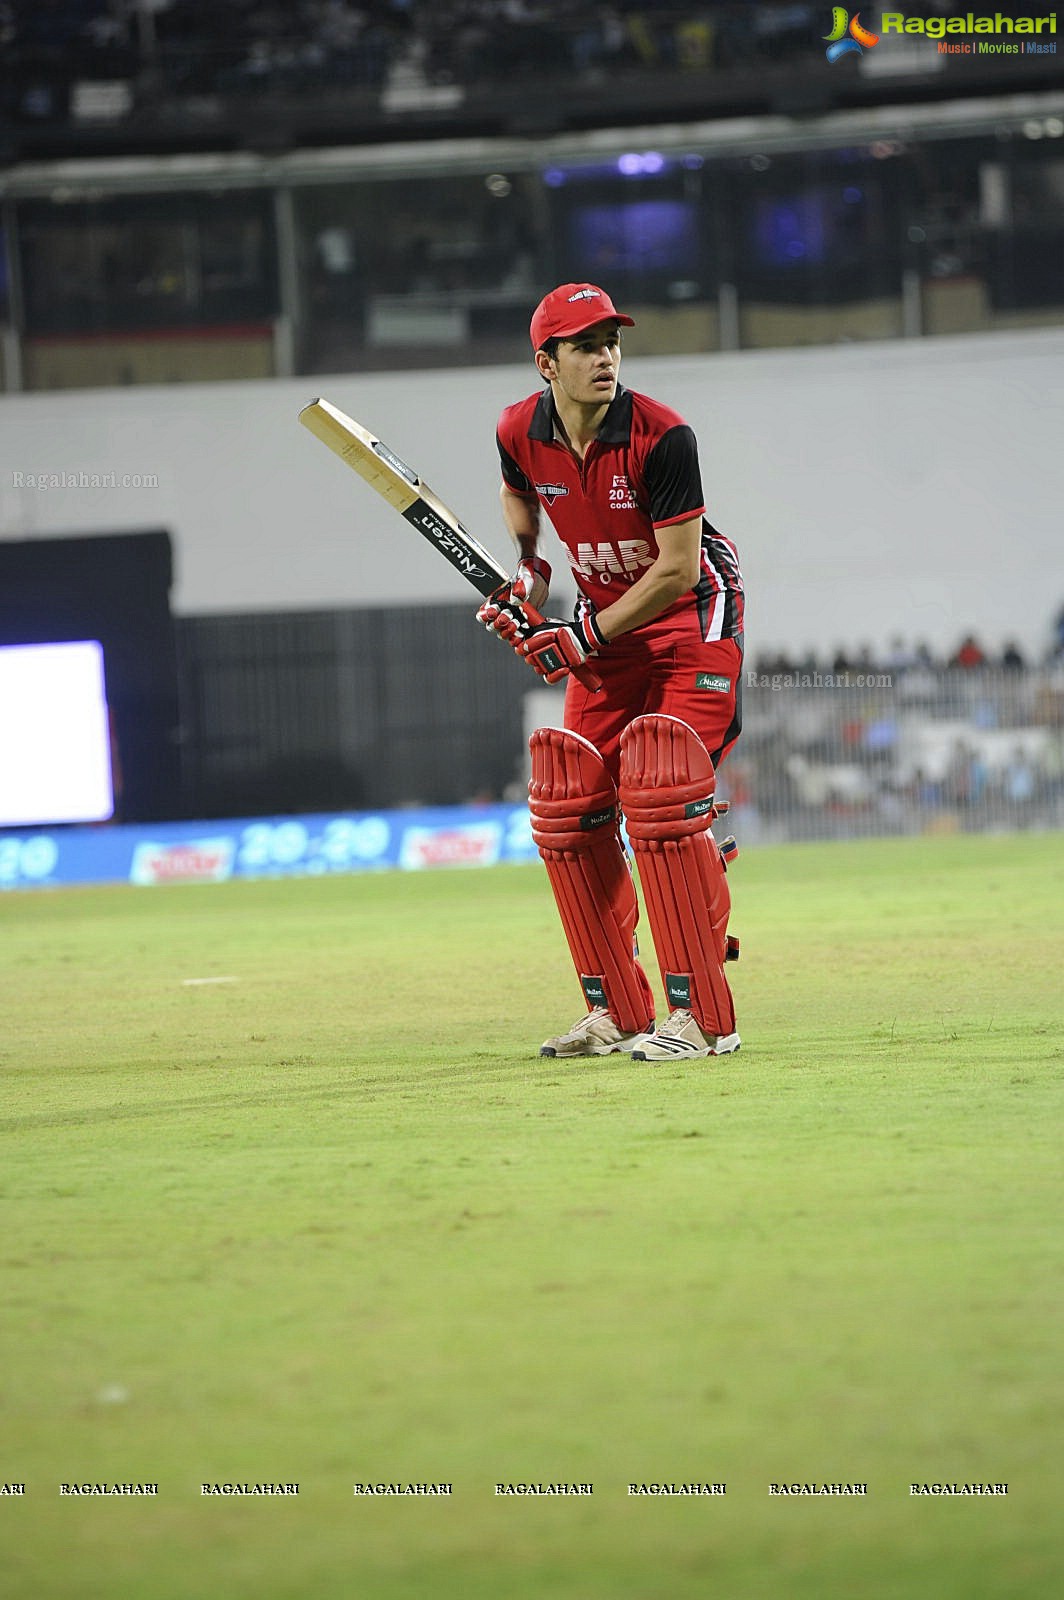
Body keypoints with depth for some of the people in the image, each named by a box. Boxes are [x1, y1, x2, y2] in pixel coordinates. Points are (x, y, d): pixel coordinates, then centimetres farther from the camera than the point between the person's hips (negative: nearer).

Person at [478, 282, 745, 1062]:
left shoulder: (661, 437, -25)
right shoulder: (522, 433, -8)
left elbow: (677, 569, -23)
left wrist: (586, 637, -24)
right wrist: (526, 573, -1)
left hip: (692, 618, -7)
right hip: (603, 624, 7)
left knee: (659, 794, -20)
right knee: (568, 805, 2)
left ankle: (701, 1017, -20)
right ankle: (616, 1014, 12)